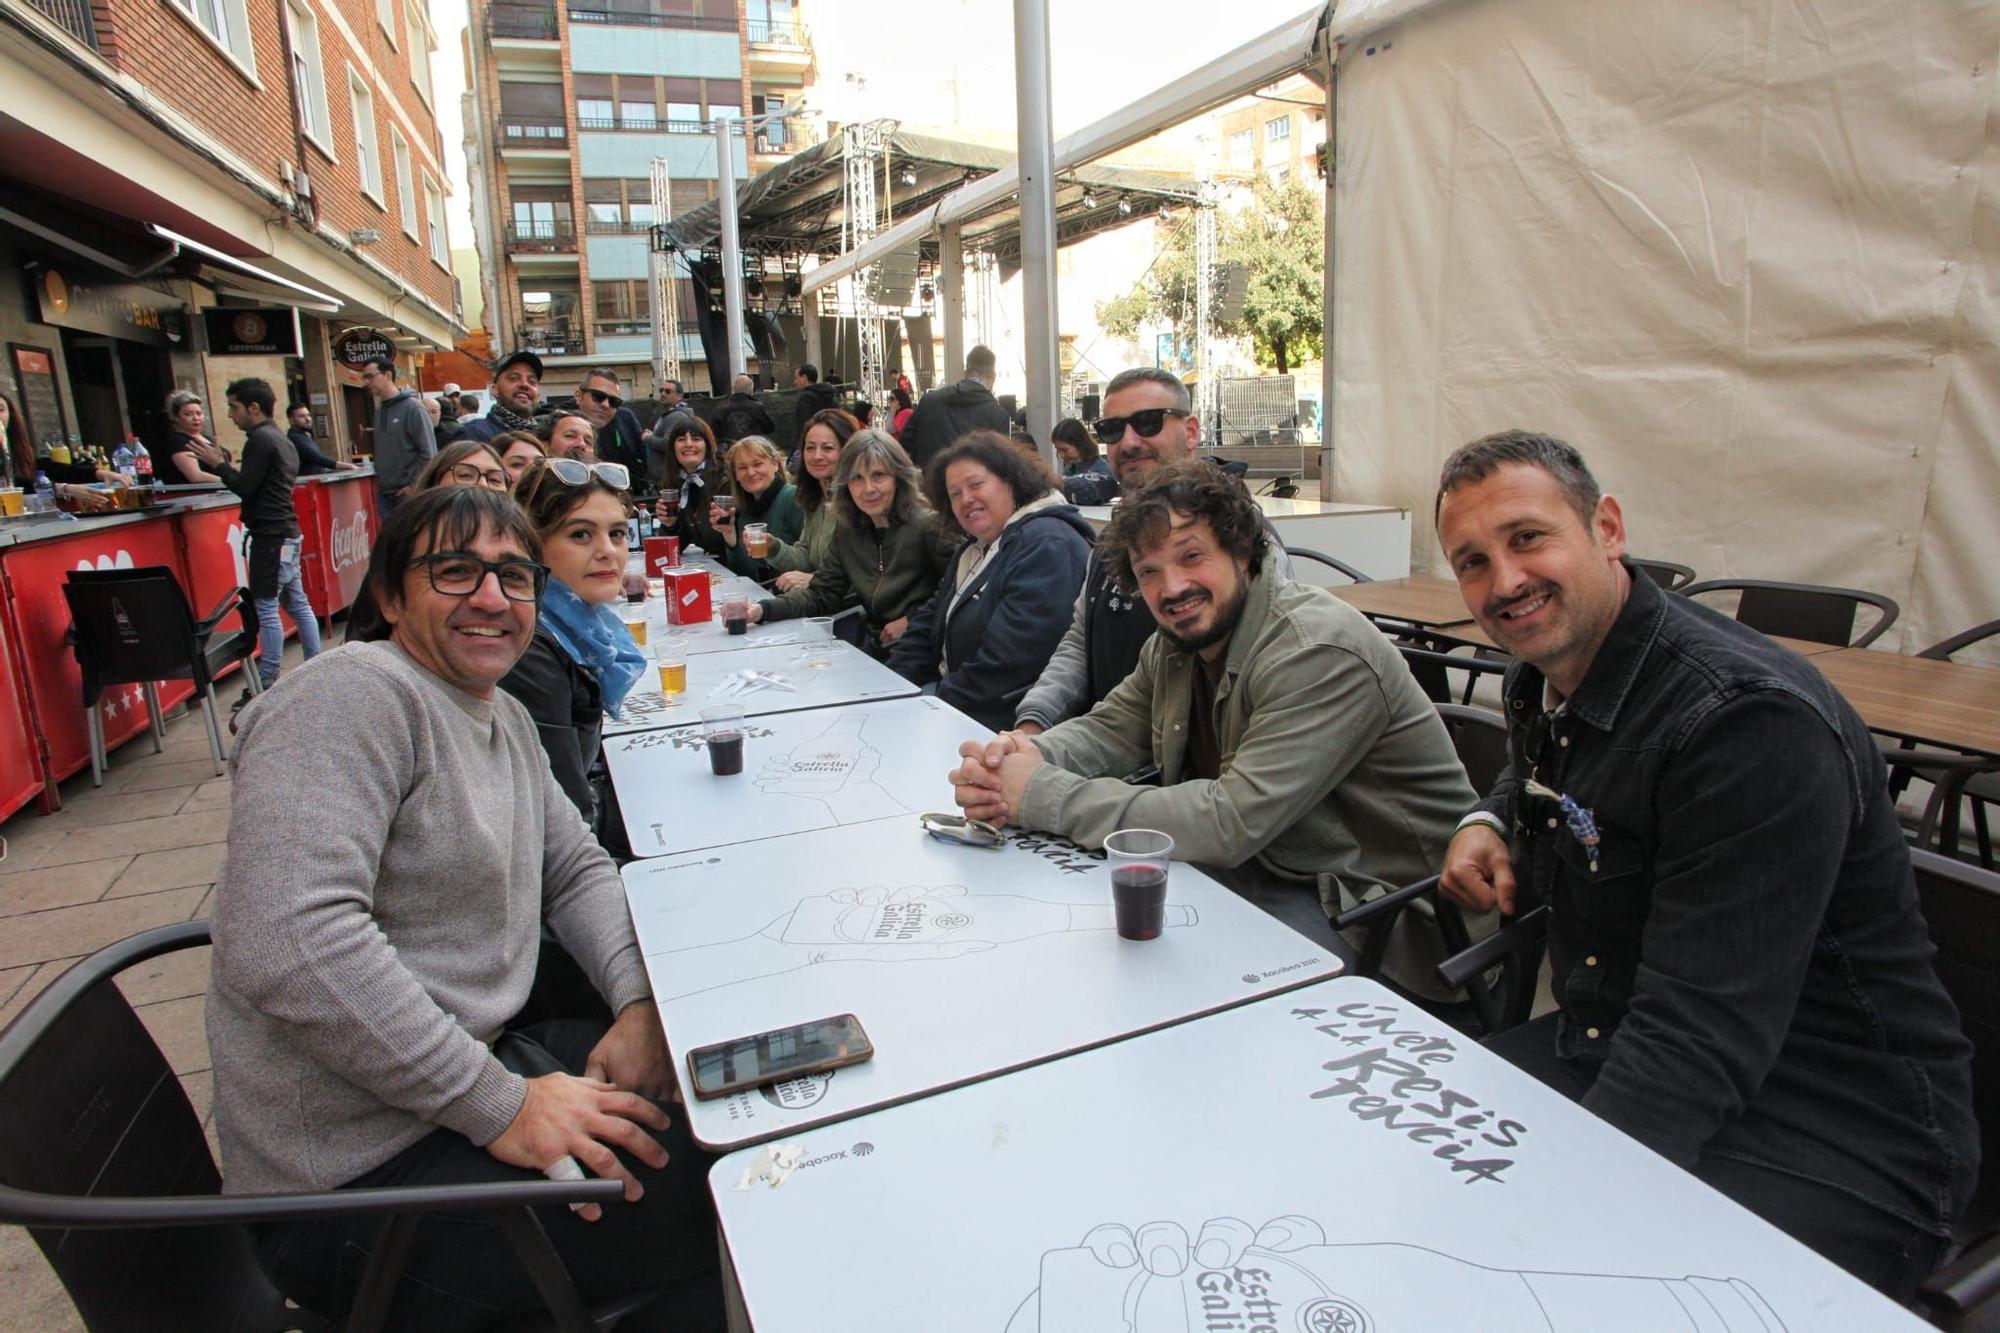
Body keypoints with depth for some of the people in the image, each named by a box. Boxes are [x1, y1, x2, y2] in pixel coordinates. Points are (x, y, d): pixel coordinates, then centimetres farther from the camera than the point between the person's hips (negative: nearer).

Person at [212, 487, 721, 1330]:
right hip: (361, 1178, -9)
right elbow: (284, 942, -30)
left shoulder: (507, 720, 11)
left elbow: (577, 870, 15)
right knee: (722, 1207, -14)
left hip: (476, 1062, 9)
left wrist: (637, 999, -5)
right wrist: (501, 1106, -26)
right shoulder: (356, 694, -19)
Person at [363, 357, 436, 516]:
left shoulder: (412, 407, -10)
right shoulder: (379, 410, 13)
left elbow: (428, 452, -14)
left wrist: (414, 485, -14)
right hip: (384, 492, 7)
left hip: (409, 492, -7)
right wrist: (379, 479, 11)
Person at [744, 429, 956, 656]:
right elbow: (821, 594, 9)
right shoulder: (846, 529, 10)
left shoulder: (929, 525, -10)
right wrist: (762, 610, -5)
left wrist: (910, 621, -14)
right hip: (873, 650, 6)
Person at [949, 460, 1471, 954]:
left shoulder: (1319, 652, -25)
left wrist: (1044, 796, -28)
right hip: (1261, 863, 7)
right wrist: (1026, 756, -19)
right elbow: (1109, 729, 6)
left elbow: (1233, 820, -31)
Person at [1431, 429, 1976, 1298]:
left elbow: (1700, 1038, -28)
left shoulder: (1752, 721, -24)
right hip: (1613, 1054, 8)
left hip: (1832, 1134, -7)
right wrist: (1489, 824, 6)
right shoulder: (1539, 684, 3)